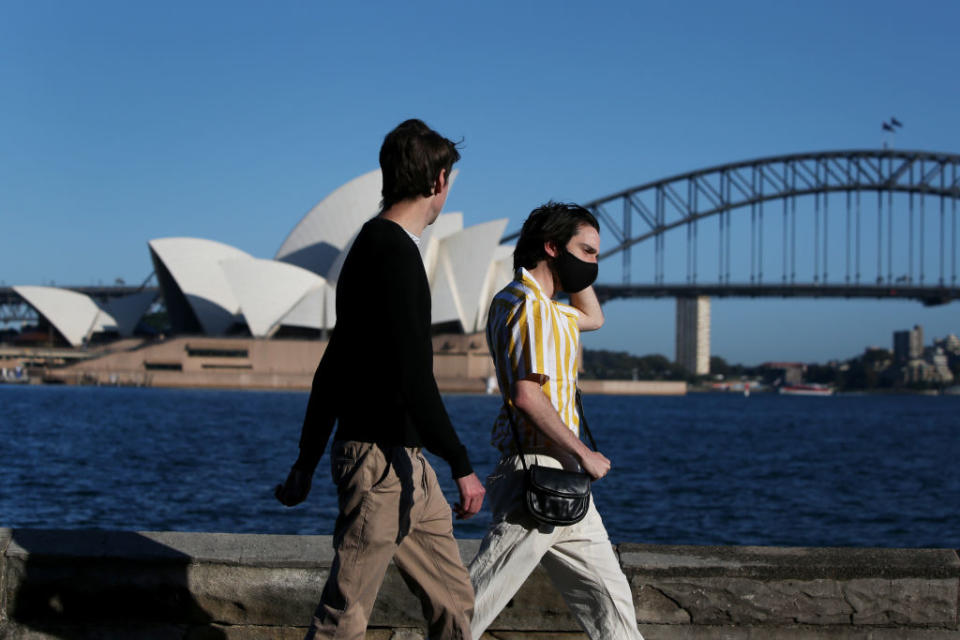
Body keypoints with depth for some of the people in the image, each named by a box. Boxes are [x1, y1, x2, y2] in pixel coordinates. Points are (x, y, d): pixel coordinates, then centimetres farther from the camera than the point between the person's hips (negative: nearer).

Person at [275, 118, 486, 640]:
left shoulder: (372, 247, 17)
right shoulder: (395, 254, -15)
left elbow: (332, 367, 20)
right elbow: (412, 375, -22)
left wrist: (307, 463, 24)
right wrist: (461, 465, -17)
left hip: (405, 462, 10)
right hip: (382, 457, -10)